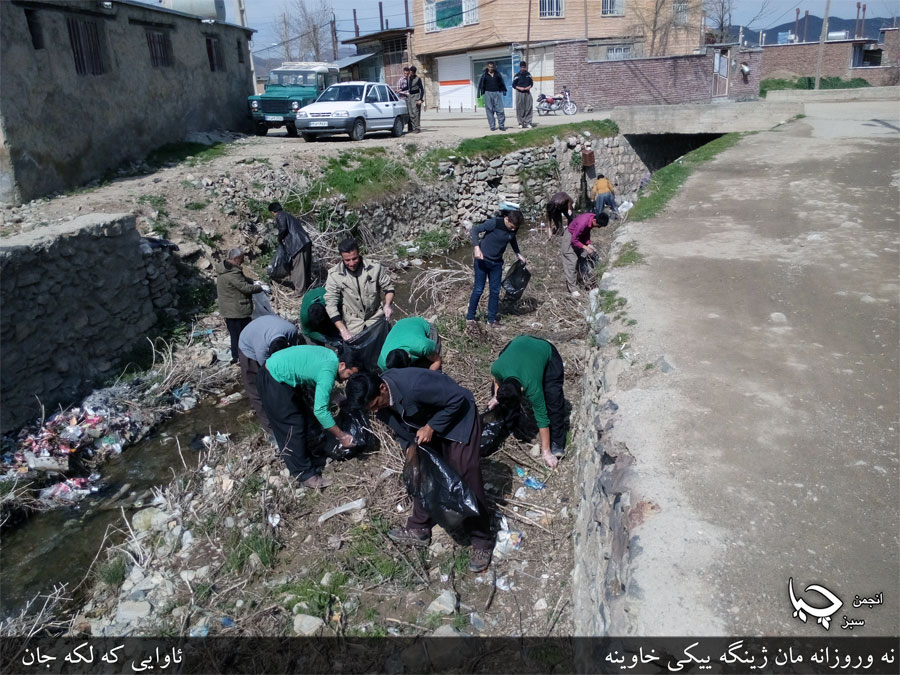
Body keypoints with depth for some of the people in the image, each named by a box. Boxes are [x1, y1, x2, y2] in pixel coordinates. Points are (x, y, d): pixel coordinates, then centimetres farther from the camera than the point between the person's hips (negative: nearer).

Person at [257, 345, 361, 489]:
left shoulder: (331, 357, 2)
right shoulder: (328, 372, -25)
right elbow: (320, 410, -29)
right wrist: (341, 436, -22)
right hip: (273, 381, -10)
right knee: (293, 428, -7)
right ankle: (306, 474, 1)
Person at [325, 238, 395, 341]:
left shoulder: (374, 267, -11)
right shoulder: (334, 275, -12)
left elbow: (388, 287, 3)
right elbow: (331, 304, -12)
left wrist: (387, 305, -18)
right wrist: (343, 331, -21)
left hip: (375, 317, 1)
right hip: (353, 322, 0)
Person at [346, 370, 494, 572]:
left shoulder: (414, 385, -39)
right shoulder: (377, 397, -13)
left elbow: (458, 398, -29)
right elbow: (399, 425, 4)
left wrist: (431, 427, -27)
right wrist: (410, 445, -10)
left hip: (458, 417, -7)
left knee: (465, 477, -8)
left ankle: (481, 542, 3)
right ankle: (419, 529, 27)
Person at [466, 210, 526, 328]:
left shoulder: (513, 229, -6)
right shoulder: (494, 223, -23)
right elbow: (475, 230, -20)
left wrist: (518, 253, 12)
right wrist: (477, 247, -32)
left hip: (497, 263, 5)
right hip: (482, 260, -5)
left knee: (495, 291, 7)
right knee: (478, 290, 0)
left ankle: (492, 319, 19)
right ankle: (470, 317, 15)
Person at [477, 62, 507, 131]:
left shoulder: (497, 74, 10)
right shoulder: (484, 75, 4)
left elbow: (502, 82, 17)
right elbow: (480, 84, 4)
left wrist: (504, 90, 11)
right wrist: (479, 92, -3)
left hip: (497, 93, 1)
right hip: (488, 93, -1)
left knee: (500, 110, -4)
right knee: (490, 110, 0)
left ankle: (501, 125, 1)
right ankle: (492, 126, 5)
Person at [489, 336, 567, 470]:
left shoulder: (532, 387, -39)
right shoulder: (497, 368, -33)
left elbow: (542, 418, -28)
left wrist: (546, 452, -23)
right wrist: (496, 396, -7)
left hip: (546, 351, -4)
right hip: (519, 342, 4)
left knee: (553, 398, -19)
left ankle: (557, 443, -7)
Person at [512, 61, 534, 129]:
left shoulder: (528, 74, 10)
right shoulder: (517, 75, 0)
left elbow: (531, 83, 15)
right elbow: (514, 85, 0)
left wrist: (529, 87, -5)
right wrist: (519, 88, -15)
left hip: (527, 92, 3)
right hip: (519, 93, -3)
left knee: (529, 108, -3)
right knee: (520, 109, -4)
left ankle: (528, 123, 2)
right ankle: (521, 123, 2)